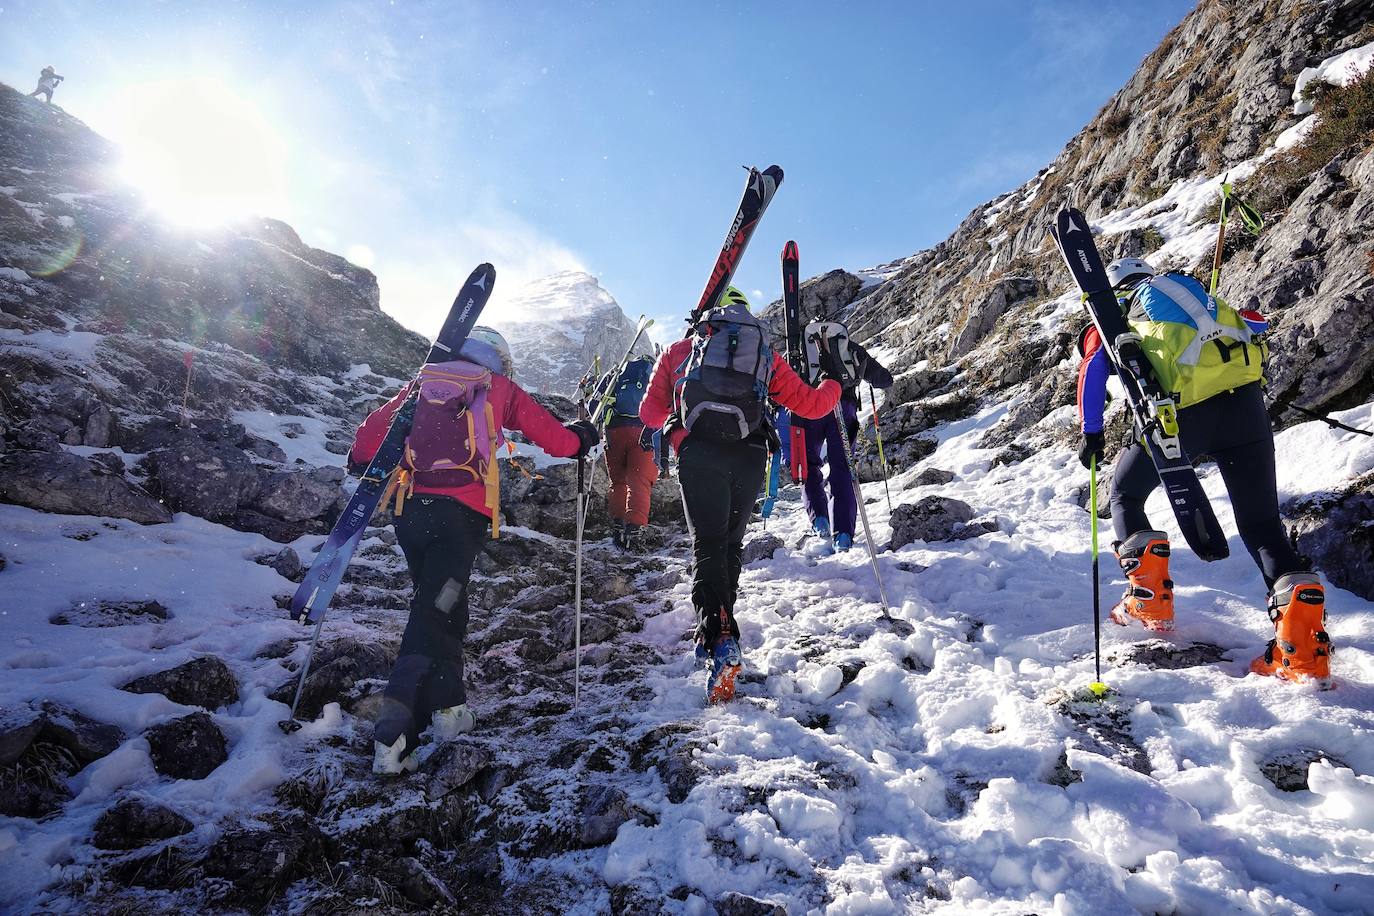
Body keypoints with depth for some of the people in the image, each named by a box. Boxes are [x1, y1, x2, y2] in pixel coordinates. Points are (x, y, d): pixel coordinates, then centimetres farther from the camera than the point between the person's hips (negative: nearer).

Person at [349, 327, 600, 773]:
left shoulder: (426, 381, 19)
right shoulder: (499, 388, 13)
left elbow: (377, 425, 15)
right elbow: (547, 432, 13)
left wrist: (362, 461, 33)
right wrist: (581, 438, 32)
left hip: (410, 507, 4)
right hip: (462, 513, -4)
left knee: (441, 604, 19)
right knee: (433, 614, -7)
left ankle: (448, 706, 26)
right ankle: (393, 734, -16)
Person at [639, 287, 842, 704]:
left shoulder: (680, 350, 21)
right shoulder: (766, 355, 22)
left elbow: (650, 412, 22)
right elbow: (809, 404, 18)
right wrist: (835, 384, 40)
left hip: (698, 453, -2)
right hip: (749, 456, 2)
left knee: (708, 546, -3)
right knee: (730, 544, 17)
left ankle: (720, 638, -22)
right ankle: (715, 635, 22)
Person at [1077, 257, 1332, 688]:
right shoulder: (1189, 288, 32)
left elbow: (1093, 366, 4)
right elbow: (1256, 323, 32)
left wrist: (1092, 433, 7)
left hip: (1182, 412, -3)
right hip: (1246, 399, 3)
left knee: (1125, 495, 21)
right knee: (1261, 524, 7)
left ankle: (1148, 600, 13)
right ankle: (1304, 647, -8)